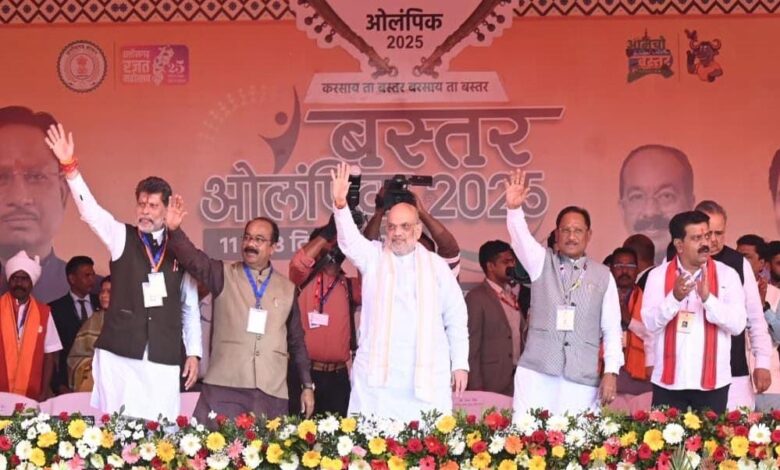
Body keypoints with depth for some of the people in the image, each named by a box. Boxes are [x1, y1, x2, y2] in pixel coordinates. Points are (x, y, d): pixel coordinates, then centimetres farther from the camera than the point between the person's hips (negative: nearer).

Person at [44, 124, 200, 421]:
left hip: (165, 359, 1)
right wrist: (70, 166, -22)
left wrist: (193, 352, 8)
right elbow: (90, 211, -9)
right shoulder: (122, 237, 6)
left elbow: (190, 307, 12)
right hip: (119, 354, -1)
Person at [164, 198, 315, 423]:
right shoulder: (223, 275, 7)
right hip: (223, 387, -2)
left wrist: (307, 385, 17)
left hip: (272, 393, 2)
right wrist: (174, 230, -27)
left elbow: (297, 341, 19)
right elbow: (192, 258, -10)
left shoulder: (287, 289, 14)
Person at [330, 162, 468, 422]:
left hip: (428, 374, 0)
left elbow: (456, 318, 10)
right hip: (378, 373, 0)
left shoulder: (437, 265, 9)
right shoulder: (373, 257, 8)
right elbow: (349, 240, -12)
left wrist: (460, 364, 5)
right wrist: (340, 204, -30)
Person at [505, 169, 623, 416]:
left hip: (582, 378, 0)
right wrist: (514, 208, -31)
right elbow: (521, 237, -11)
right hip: (536, 372, 0)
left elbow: (612, 328, 8)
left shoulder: (603, 275, 9)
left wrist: (611, 371, -2)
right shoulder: (542, 262, 9)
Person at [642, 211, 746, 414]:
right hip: (669, 382, 0)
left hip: (713, 383, 0)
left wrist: (707, 298, -20)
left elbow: (738, 325, -7)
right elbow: (650, 323, -7)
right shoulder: (658, 275, 2)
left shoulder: (727, 275, 2)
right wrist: (675, 297, -23)